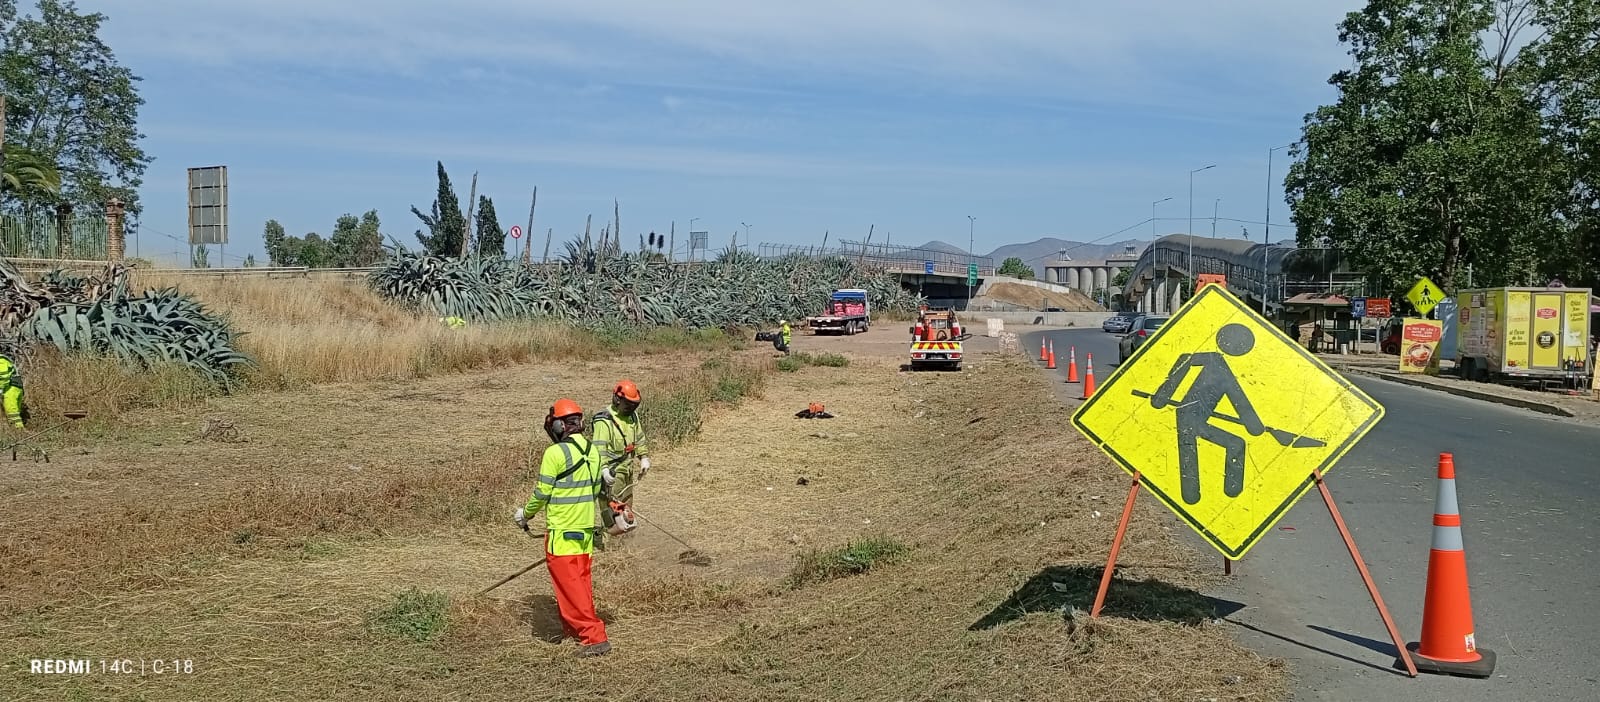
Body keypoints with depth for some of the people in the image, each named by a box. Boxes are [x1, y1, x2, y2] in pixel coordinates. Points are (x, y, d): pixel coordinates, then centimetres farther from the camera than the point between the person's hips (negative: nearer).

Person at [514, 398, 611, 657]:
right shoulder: (593, 451, 3)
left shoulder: (555, 453, -17)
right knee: (581, 581, 18)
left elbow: (542, 492, -11)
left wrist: (525, 514, 6)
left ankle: (595, 637, -7)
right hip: (586, 528, 7)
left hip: (561, 531, -7)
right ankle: (572, 627, 32)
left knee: (570, 585, -3)